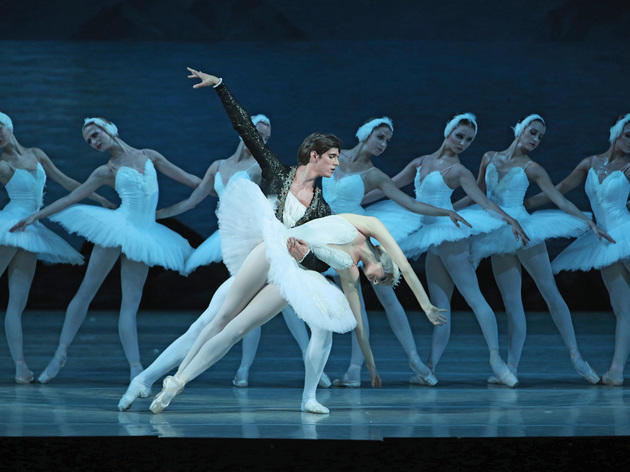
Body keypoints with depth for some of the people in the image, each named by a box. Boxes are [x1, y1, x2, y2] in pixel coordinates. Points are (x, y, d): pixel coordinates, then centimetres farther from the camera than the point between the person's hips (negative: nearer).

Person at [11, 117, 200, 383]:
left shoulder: (148, 156, 11)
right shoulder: (107, 171, 5)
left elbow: (187, 178, 15)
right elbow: (71, 198, 8)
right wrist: (35, 216, 5)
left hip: (143, 235, 1)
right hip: (118, 228, -1)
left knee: (131, 303, -2)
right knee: (86, 291, 0)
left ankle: (135, 367, -7)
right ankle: (61, 353, 7)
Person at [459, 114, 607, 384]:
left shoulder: (531, 168, 3)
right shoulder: (489, 159, 11)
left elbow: (560, 201, 0)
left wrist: (590, 223, -9)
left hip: (523, 229, -2)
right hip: (498, 238, 2)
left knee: (550, 292, -1)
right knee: (511, 302, -1)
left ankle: (576, 357, 2)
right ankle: (512, 366, -3)